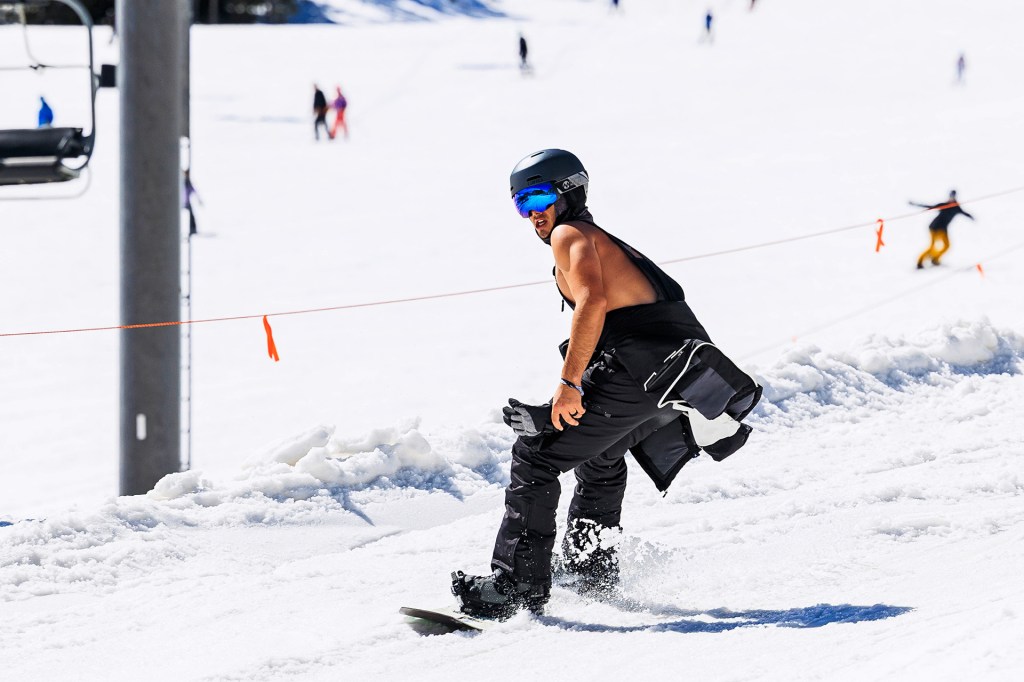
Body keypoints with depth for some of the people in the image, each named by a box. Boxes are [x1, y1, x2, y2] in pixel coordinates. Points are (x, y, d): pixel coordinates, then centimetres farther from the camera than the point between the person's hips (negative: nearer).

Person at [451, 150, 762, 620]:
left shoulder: (570, 235, 0)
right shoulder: (607, 242, 29)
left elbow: (593, 300, -18)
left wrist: (569, 382, -22)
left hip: (639, 368, -10)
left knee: (536, 456, -6)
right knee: (599, 452, 36)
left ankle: (517, 586, -11)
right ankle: (590, 569, 45)